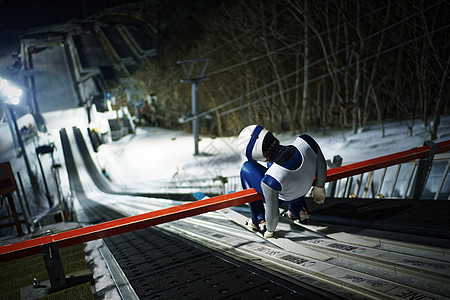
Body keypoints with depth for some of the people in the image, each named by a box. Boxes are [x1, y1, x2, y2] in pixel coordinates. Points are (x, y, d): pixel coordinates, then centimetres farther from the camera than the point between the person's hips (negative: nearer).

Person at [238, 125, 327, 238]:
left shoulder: (269, 181, -42)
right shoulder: (306, 141, -32)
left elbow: (273, 214, -24)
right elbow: (321, 164, -10)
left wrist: (269, 230, -1)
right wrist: (319, 187, 10)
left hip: (282, 199, -4)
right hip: (304, 190, 5)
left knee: (247, 168, 11)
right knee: (272, 163, 30)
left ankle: (260, 221, 19)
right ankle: (300, 211, 35)